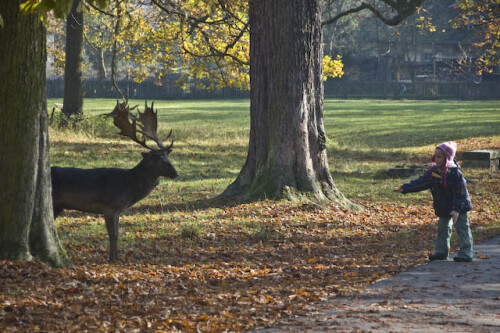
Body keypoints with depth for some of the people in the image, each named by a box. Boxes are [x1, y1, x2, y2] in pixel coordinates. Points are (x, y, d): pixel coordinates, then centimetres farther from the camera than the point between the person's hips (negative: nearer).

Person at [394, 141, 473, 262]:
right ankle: (441, 252, 25)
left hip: (459, 207, -7)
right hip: (443, 207, 7)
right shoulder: (433, 171, -4)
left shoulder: (455, 173, -23)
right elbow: (420, 183, -5)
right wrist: (404, 188, -14)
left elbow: (460, 192, -23)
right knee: (442, 229, 14)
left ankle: (465, 254, 4)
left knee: (462, 228, -1)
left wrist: (457, 209, -29)